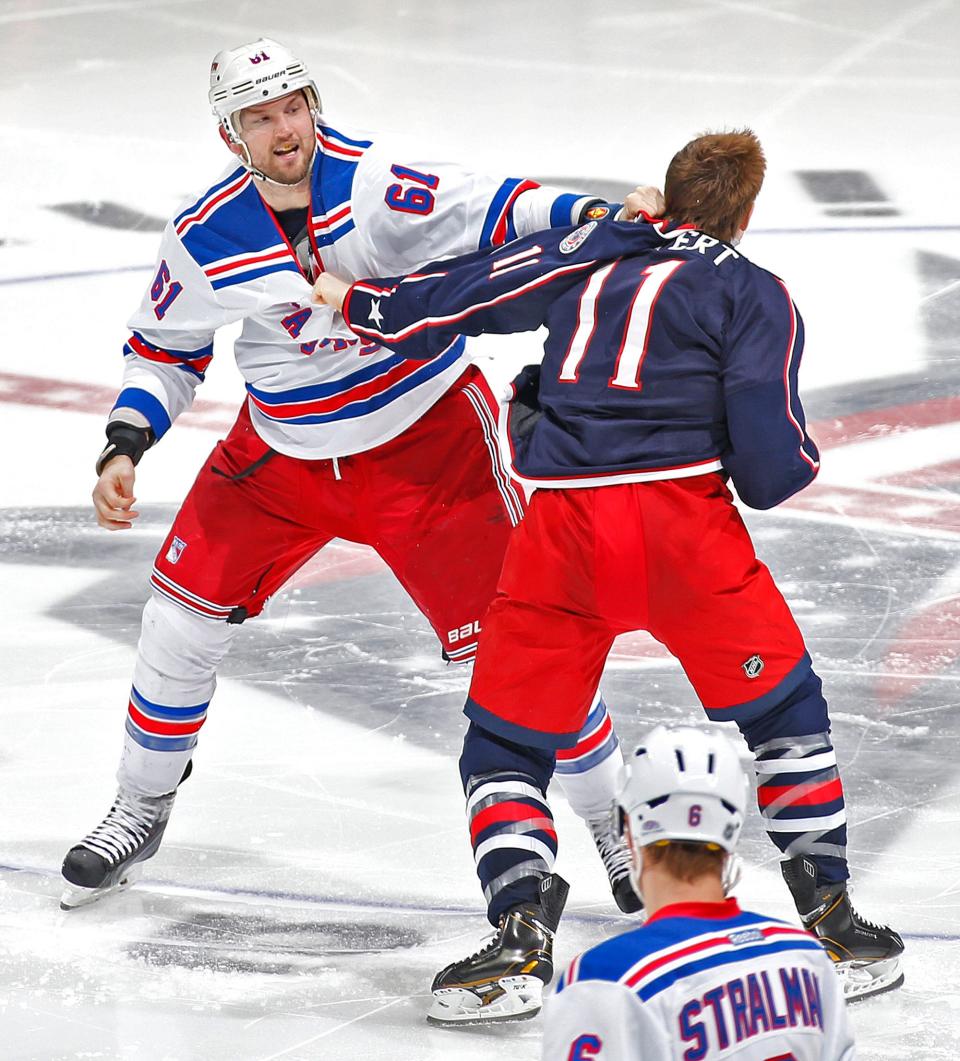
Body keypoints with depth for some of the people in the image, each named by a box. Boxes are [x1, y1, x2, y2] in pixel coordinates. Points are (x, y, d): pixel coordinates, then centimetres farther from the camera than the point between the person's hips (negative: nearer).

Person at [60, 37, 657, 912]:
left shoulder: (372, 180, -22)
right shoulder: (205, 239, -10)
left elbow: (487, 213, -34)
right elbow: (163, 349, 5)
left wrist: (591, 215, -51)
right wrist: (123, 450, -7)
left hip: (425, 439, -3)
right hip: (282, 448, 4)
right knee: (187, 605, 2)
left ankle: (613, 820, 10)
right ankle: (141, 813, 23)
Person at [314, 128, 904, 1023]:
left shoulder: (586, 251, 18)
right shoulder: (753, 294, 8)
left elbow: (465, 294, 19)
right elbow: (771, 457, -1)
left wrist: (358, 303, 35)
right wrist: (798, 467, 22)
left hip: (561, 525, 2)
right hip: (681, 516, -2)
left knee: (506, 742, 13)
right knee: (780, 707, 17)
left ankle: (521, 939, -3)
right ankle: (831, 923, 17)